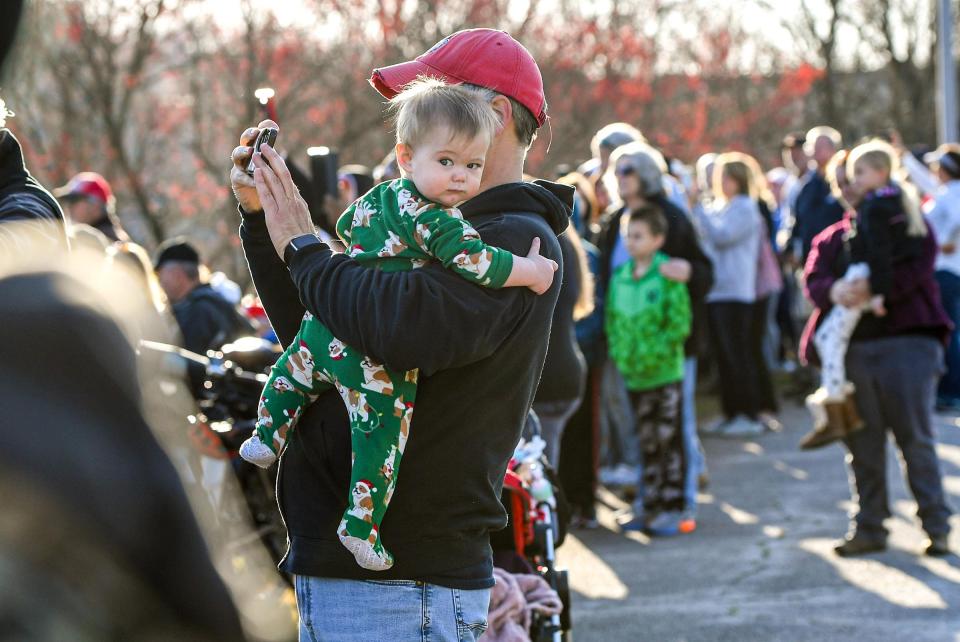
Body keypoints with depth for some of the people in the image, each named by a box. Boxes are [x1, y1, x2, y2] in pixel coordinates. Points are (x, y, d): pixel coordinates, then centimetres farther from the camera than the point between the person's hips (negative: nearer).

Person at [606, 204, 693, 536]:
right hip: (633, 375, 6)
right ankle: (652, 505, 20)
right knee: (647, 444, 13)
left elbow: (679, 323, -13)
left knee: (670, 442, 0)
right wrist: (619, 352, 0)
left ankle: (673, 508, 6)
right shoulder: (620, 277, 7)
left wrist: (656, 352, -17)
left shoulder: (668, 275, -11)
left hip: (666, 373, -6)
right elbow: (612, 319, 14)